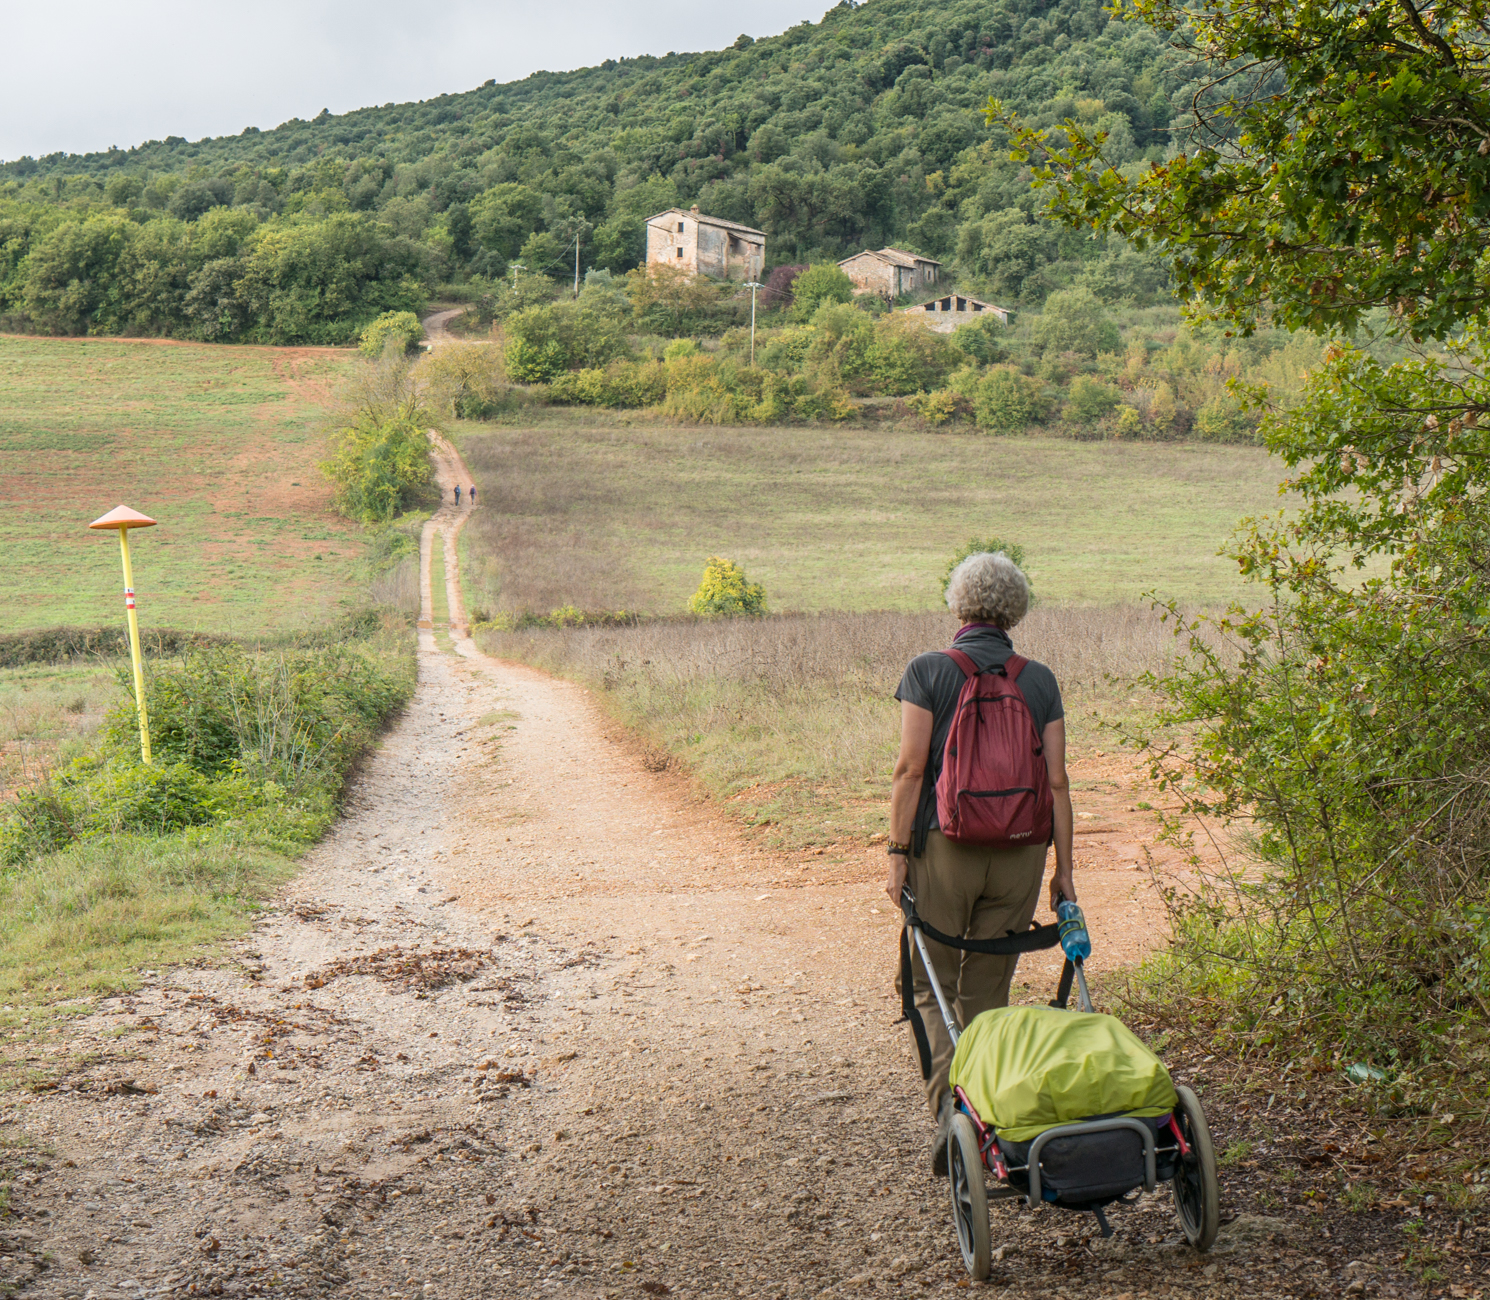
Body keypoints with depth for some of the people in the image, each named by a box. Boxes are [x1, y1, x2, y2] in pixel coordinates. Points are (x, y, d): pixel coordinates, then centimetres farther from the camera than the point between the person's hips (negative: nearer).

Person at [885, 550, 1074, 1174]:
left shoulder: (927, 671, -3)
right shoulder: (1039, 680, 4)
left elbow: (910, 768, -9)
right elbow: (1057, 782, 1)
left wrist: (897, 853, -5)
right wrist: (1064, 868, 6)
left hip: (943, 845, -2)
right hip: (1019, 849, 3)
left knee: (933, 985, 10)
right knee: (988, 990, 14)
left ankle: (950, 1105, -9)